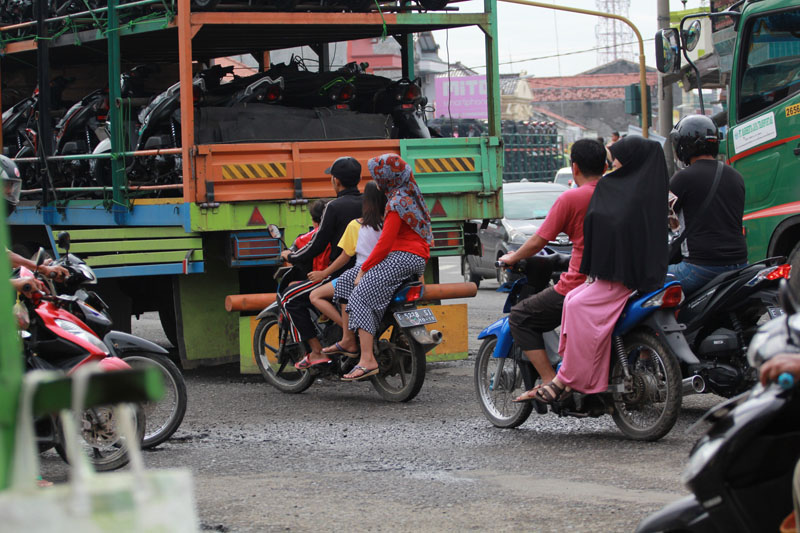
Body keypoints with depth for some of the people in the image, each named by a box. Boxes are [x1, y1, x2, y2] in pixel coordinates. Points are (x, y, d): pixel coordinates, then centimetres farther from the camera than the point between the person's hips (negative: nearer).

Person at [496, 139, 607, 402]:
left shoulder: (571, 198, -8)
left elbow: (538, 242, -5)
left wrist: (512, 257, 14)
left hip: (579, 286, -7)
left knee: (520, 317, 7)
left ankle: (550, 381, -5)